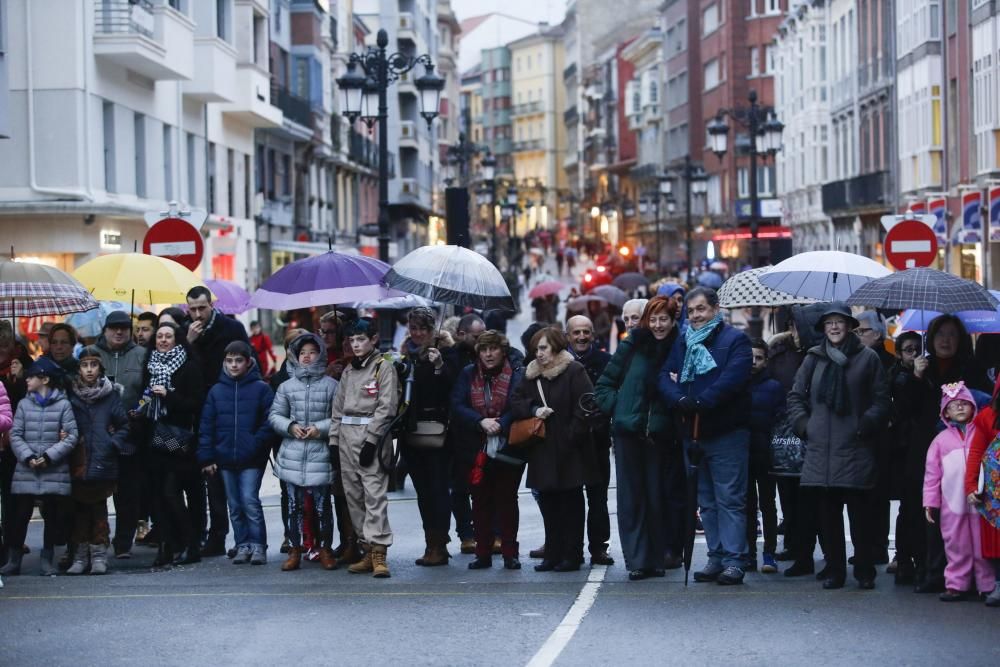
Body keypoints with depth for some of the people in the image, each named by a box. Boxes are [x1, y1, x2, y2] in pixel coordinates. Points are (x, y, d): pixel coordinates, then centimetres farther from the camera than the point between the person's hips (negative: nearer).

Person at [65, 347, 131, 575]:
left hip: (102, 461, -2)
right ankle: (81, 553, 10)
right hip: (78, 461, 2)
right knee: (80, 507, 4)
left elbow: (124, 425, 4)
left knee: (98, 506, 1)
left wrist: (113, 443, -6)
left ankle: (99, 553, 6)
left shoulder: (110, 394, 3)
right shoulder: (71, 394, 8)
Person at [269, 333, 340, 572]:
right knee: (294, 505, 6)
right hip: (292, 455, 2)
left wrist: (321, 428, -13)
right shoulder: (286, 386, 9)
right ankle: (295, 550, 14)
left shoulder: (331, 385, 1)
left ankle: (325, 549, 14)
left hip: (321, 454, -2)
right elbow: (275, 415, 10)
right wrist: (290, 426, -7)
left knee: (322, 505, 3)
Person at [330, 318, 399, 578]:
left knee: (374, 493, -14)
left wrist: (371, 440, -15)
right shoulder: (348, 371, 20)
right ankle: (368, 551, 10)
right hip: (347, 435, 7)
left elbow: (386, 407, -10)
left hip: (370, 436, -7)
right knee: (353, 495, 5)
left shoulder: (384, 367, -2)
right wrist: (334, 439, 12)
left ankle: (379, 552, -18)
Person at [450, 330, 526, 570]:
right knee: (480, 501, 6)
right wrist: (481, 422, -18)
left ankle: (510, 553, 9)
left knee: (507, 500, 3)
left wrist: (500, 424, -23)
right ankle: (483, 553, 12)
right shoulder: (468, 375, 5)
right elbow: (457, 406, -4)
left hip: (508, 448, -3)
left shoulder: (517, 375, -3)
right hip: (477, 449, 3)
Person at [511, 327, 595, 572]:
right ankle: (553, 555, 14)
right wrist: (534, 409, -9)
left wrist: (572, 436, -16)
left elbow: (585, 407, -13)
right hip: (543, 452, 6)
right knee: (548, 504, 8)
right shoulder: (532, 375, 14)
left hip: (570, 451, -6)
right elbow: (516, 404, 10)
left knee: (571, 504, 1)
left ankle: (572, 556, 6)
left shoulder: (574, 371, -7)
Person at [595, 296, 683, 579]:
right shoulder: (631, 347, 3)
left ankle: (657, 557, 12)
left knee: (659, 496, 2)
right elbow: (603, 385, 9)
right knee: (632, 497, 0)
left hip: (662, 436, 0)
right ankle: (636, 559, 3)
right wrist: (617, 408, -3)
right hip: (630, 432, 0)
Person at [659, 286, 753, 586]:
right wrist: (680, 399, -14)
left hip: (727, 434, -6)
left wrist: (701, 402, -23)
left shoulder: (735, 339, -2)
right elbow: (665, 376, 6)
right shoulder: (683, 343, 16)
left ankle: (734, 561, -6)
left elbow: (733, 378, -17)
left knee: (730, 499, -6)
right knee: (707, 501, 10)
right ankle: (716, 558, 16)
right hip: (693, 434, 6)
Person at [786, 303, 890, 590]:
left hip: (856, 450, -3)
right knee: (828, 514, 4)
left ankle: (865, 572, 5)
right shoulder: (814, 359, 12)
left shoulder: (867, 358, 4)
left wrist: (865, 425, -8)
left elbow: (881, 401, 3)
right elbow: (796, 396, 17)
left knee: (861, 513, -3)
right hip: (821, 449, 3)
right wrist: (804, 424, 4)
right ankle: (834, 570, 12)